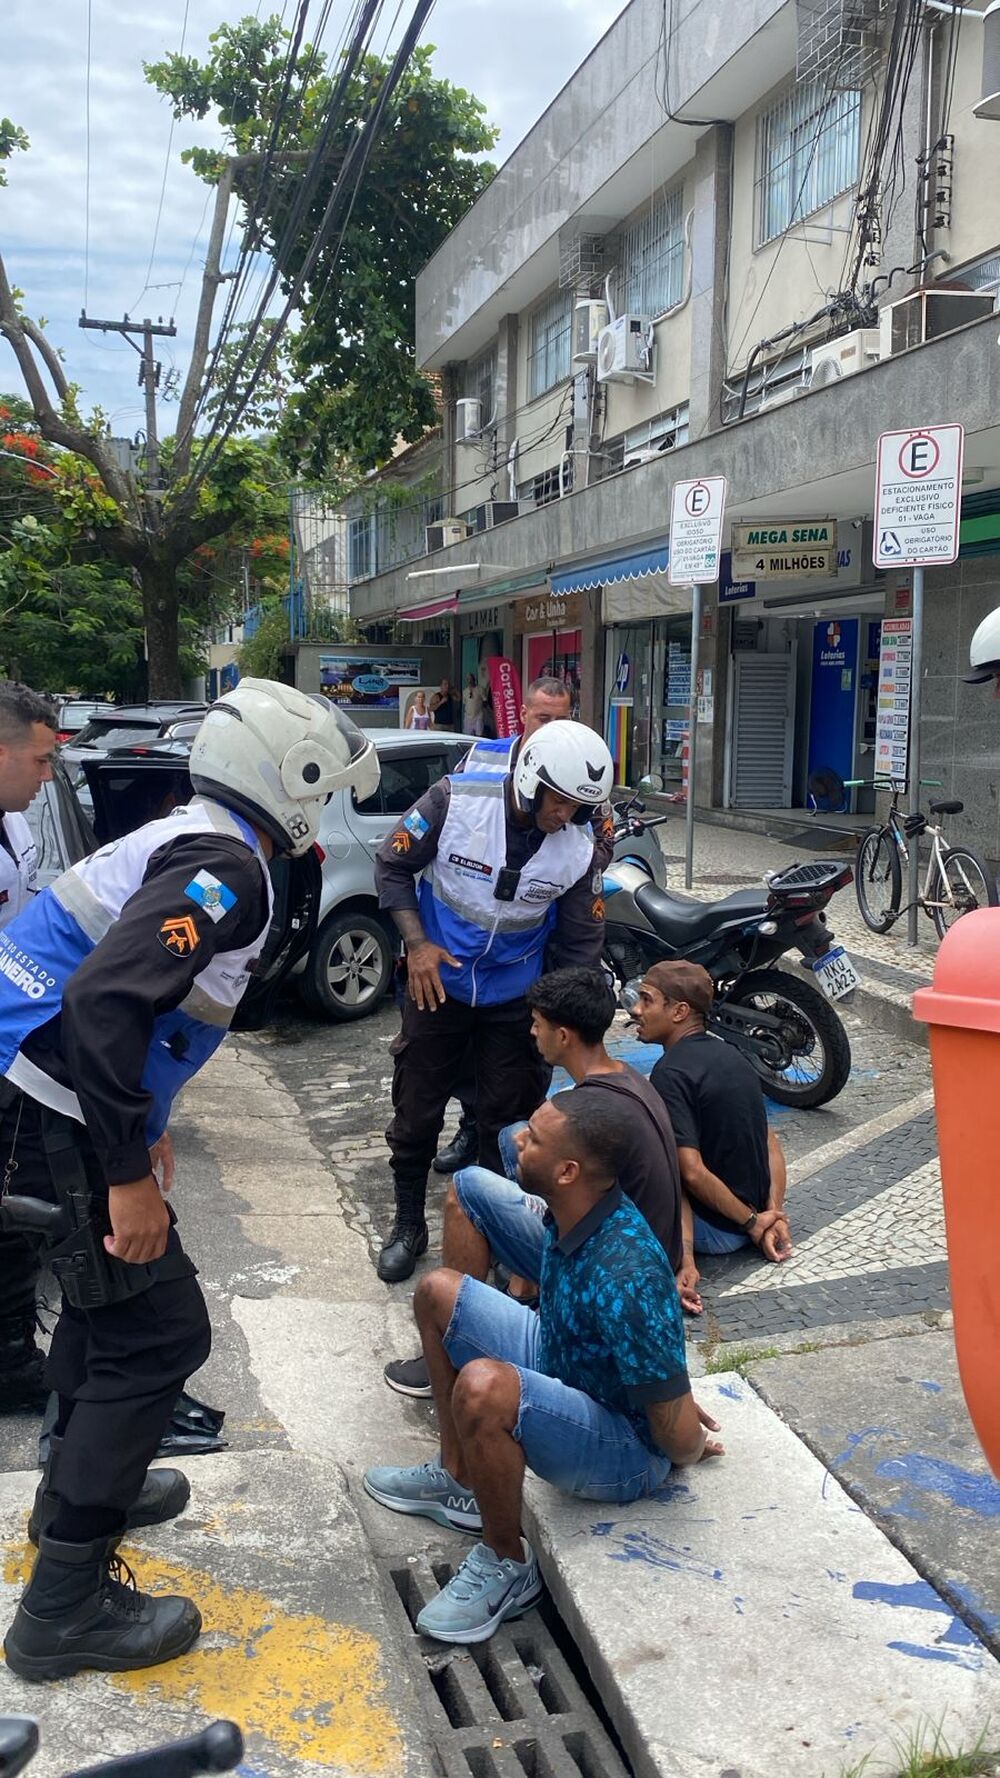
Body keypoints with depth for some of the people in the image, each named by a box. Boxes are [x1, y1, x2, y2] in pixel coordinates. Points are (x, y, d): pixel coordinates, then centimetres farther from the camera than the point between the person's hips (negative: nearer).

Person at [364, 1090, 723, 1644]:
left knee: (483, 1386, -37)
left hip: (627, 1451, -9)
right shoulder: (569, 1214, -10)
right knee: (437, 1291, 10)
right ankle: (460, 1479, 20)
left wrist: (691, 1450, -6)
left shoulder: (624, 1279, -38)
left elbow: (680, 1437, -28)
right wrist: (669, 1389, 14)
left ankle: (506, 1564, -10)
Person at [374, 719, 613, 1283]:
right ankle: (409, 1225, 27)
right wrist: (417, 944, -16)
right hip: (438, 981, -1)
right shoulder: (456, 800, -22)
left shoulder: (580, 848, -15)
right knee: (417, 1110, 7)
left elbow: (581, 946, -5)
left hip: (514, 995, 1)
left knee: (511, 1115, 9)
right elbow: (392, 865, -8)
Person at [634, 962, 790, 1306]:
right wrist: (774, 1214, -2)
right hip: (752, 1208, 8)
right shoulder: (727, 1054, 5)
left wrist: (752, 1222, -14)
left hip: (718, 1229, -8)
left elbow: (693, 1172, -25)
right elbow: (771, 1144, 6)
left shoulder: (670, 1074, -21)